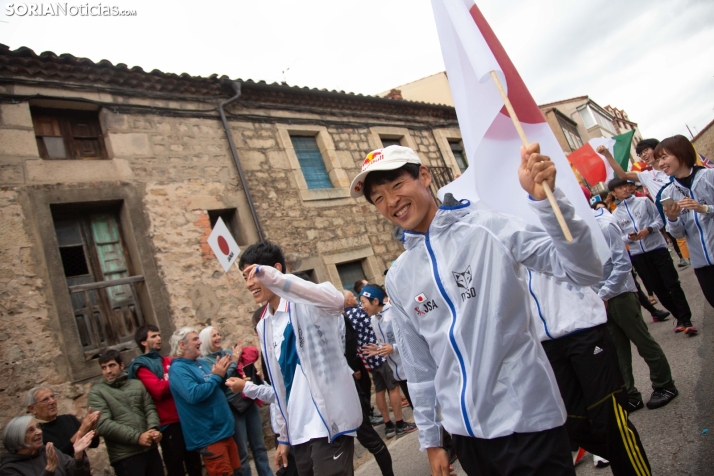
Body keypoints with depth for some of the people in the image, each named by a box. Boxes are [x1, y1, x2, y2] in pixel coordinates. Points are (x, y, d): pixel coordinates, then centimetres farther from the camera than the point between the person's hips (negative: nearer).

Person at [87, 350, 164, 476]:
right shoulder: (97, 391, 0)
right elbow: (103, 424, -11)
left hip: (150, 449, 4)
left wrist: (154, 428, -13)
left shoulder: (137, 385, 13)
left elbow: (150, 409, 9)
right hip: (125, 457, -4)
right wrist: (136, 437, -15)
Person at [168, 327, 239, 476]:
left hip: (224, 429, 9)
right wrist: (216, 376, -19)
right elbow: (194, 395, -30)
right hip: (210, 435, -9)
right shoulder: (178, 369, -15)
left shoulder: (201, 363, 12)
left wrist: (221, 373, 1)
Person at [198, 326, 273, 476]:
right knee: (242, 453, 4)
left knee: (259, 446, 14)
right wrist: (233, 361, -12)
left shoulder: (229, 352, 9)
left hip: (249, 401, 5)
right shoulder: (205, 362, -5)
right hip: (232, 407, -5)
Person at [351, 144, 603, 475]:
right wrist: (430, 439, 12)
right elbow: (418, 366, 9)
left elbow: (585, 271, -18)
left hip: (527, 420, -4)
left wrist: (545, 198, -31)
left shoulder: (488, 229, -10)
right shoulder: (397, 279, 3)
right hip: (465, 430, 5)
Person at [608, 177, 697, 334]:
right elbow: (619, 238, 3)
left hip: (657, 247, -1)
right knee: (657, 288, 7)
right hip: (637, 255, 2)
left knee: (672, 283, -4)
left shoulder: (644, 201, 3)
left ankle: (686, 319, 0)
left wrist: (648, 230, -17)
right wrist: (629, 237, -18)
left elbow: (659, 220, 0)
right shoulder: (615, 215, 5)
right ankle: (679, 317, 22)